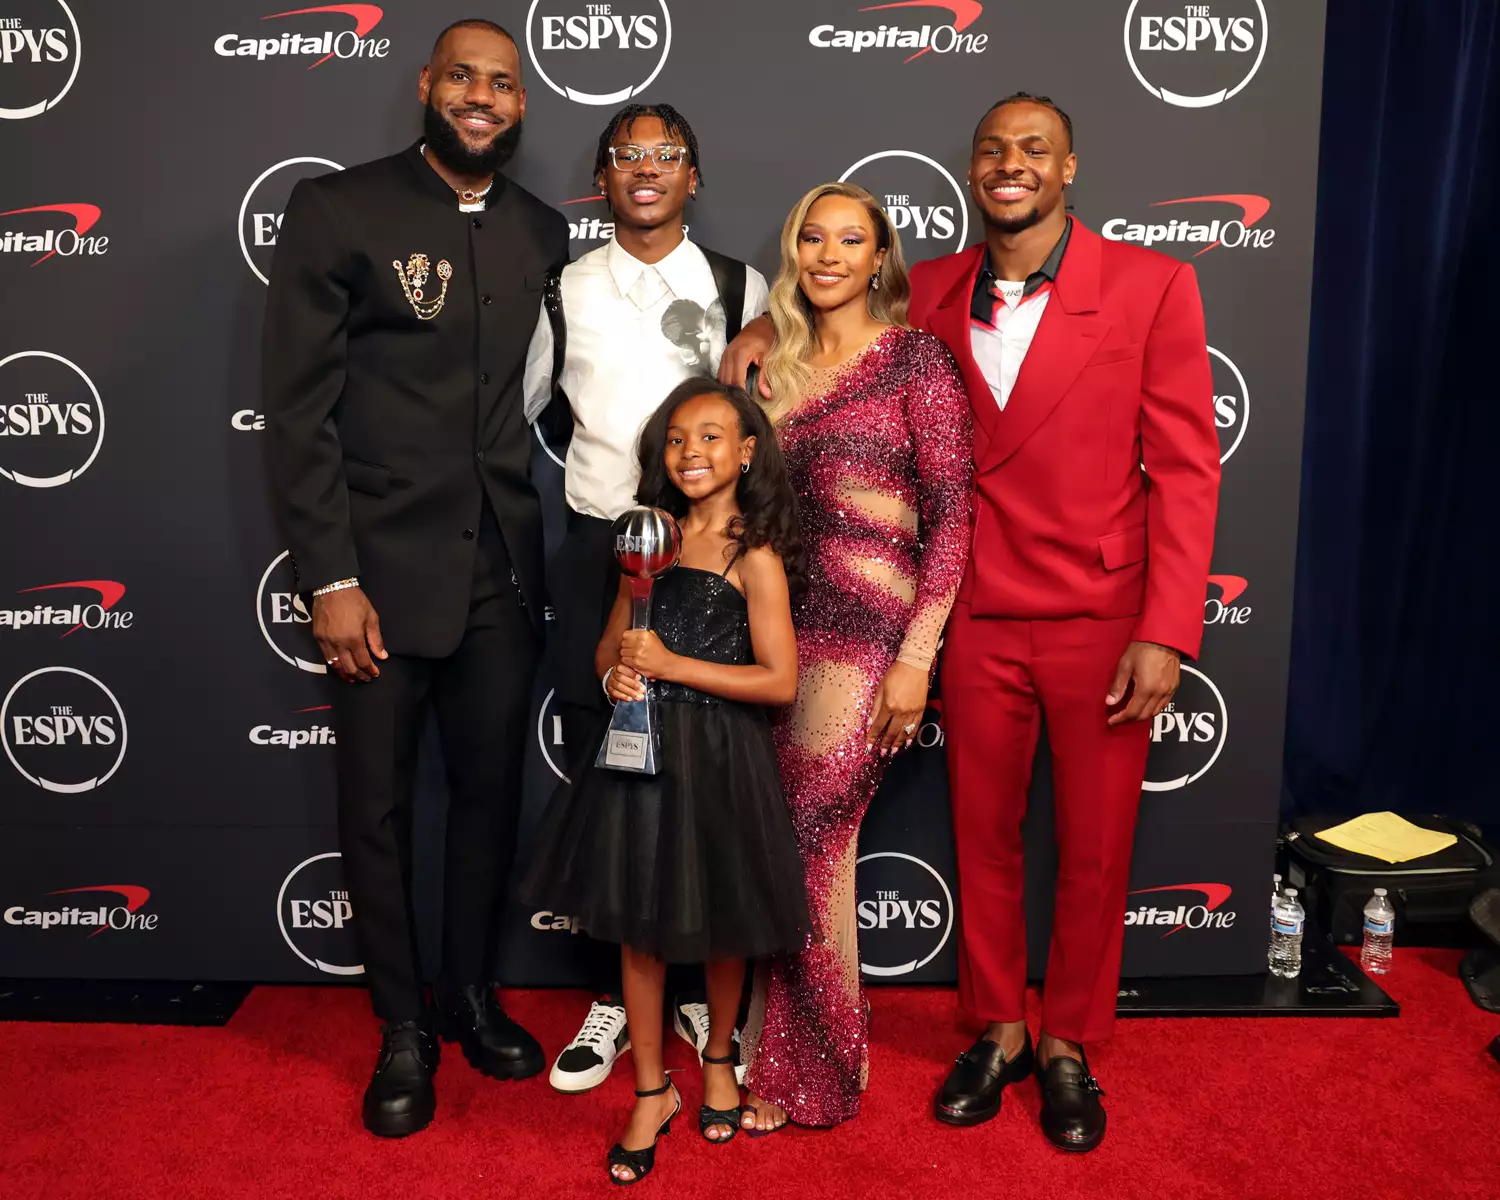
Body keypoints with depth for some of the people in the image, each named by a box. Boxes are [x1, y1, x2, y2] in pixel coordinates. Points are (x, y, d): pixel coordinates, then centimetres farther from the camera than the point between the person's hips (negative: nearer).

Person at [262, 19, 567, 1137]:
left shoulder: (541, 230, 8)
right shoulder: (336, 209, -4)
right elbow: (299, 408, -7)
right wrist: (331, 579, -12)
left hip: (503, 569, 4)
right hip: (381, 567, -3)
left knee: (491, 789, 13)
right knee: (377, 805, 8)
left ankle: (472, 994, 34)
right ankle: (403, 1028, 27)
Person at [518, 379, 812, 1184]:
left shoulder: (754, 557, -9)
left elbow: (780, 680, -14)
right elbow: (610, 644, 13)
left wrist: (670, 666, -17)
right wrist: (614, 674, -10)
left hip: (716, 757, -4)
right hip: (638, 749, 4)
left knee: (720, 927, 14)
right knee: (638, 927, 10)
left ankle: (718, 1058, 41)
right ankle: (651, 1093, 28)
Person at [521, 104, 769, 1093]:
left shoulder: (741, 289, 3)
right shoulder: (568, 292, 7)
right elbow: (531, 407, 18)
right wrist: (604, 463, 12)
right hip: (600, 554, 2)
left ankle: (701, 986, 22)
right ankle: (616, 993, 21)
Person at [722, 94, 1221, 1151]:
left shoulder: (1152, 285, -5)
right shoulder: (932, 293, 4)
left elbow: (1186, 468, -7)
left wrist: (1164, 633, -13)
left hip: (1104, 623, -2)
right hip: (980, 622, 3)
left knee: (1094, 851, 11)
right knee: (984, 841, 13)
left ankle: (1070, 1045, 33)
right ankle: (999, 1031, 35)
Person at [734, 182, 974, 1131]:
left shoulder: (915, 358, -3)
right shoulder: (779, 363, 16)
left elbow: (952, 513, -8)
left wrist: (916, 658, -13)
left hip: (866, 633, -5)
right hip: (783, 625, 5)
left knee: (806, 845, -2)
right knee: (810, 841, 8)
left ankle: (814, 1071, 20)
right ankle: (786, 1056, 29)